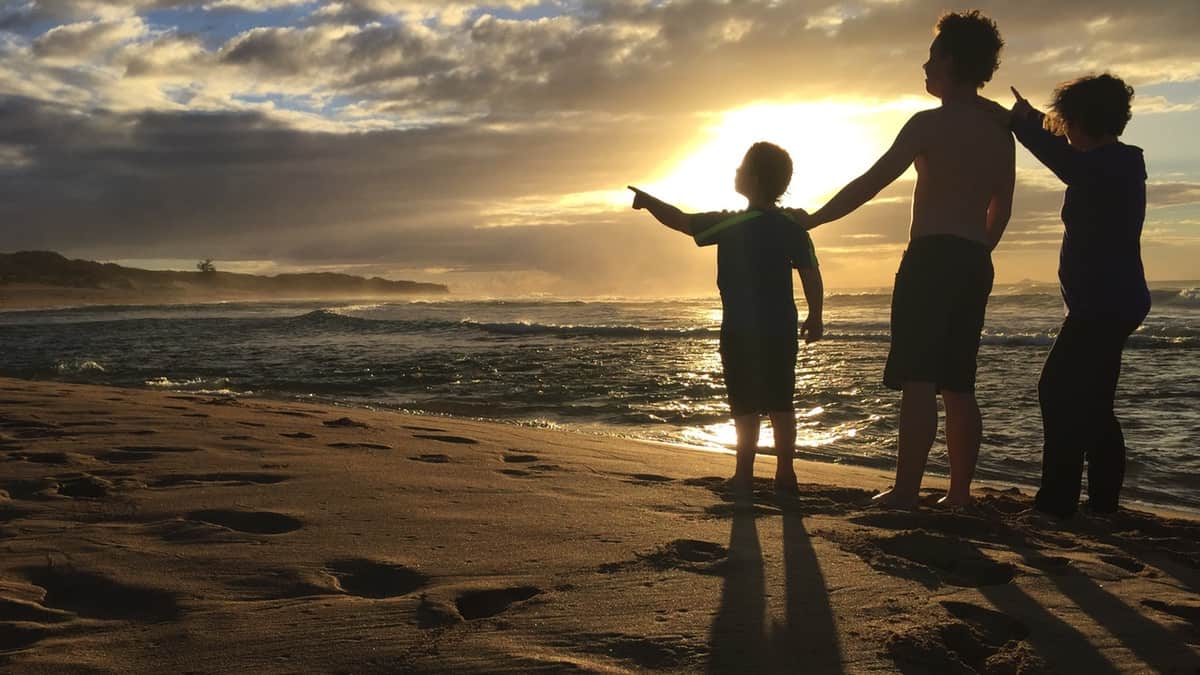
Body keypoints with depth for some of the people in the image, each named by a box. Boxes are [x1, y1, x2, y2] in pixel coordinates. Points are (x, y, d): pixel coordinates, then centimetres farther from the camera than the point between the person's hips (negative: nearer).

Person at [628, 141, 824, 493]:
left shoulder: (730, 225, -11)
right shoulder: (793, 228, 2)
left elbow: (680, 221, -5)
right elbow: (812, 276, 0)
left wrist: (648, 200, 10)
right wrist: (815, 318, 12)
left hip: (741, 332, -4)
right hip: (782, 331, 4)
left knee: (746, 405, 3)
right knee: (781, 404, 10)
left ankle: (745, 473, 6)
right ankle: (785, 471, 12)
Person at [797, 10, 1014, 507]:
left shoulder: (931, 123, -6)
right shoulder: (1002, 134, 16)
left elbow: (870, 183, -9)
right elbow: (1000, 210, 19)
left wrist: (810, 221, -2)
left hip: (931, 259, -7)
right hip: (975, 266, 7)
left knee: (918, 382, -8)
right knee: (957, 385, 10)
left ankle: (905, 492, -9)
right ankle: (960, 491, 12)